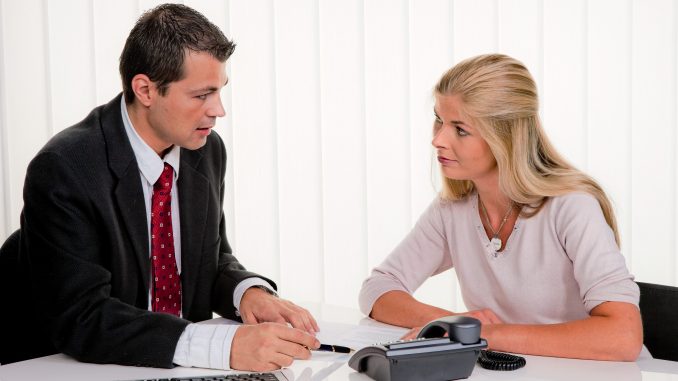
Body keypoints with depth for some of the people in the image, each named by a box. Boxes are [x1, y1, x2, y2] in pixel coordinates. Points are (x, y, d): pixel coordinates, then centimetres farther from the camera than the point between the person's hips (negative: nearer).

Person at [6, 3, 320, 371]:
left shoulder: (207, 149, 0)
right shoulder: (64, 171, -18)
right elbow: (80, 319, -24)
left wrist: (248, 291, -11)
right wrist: (225, 344, -33)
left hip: (181, 368, 5)